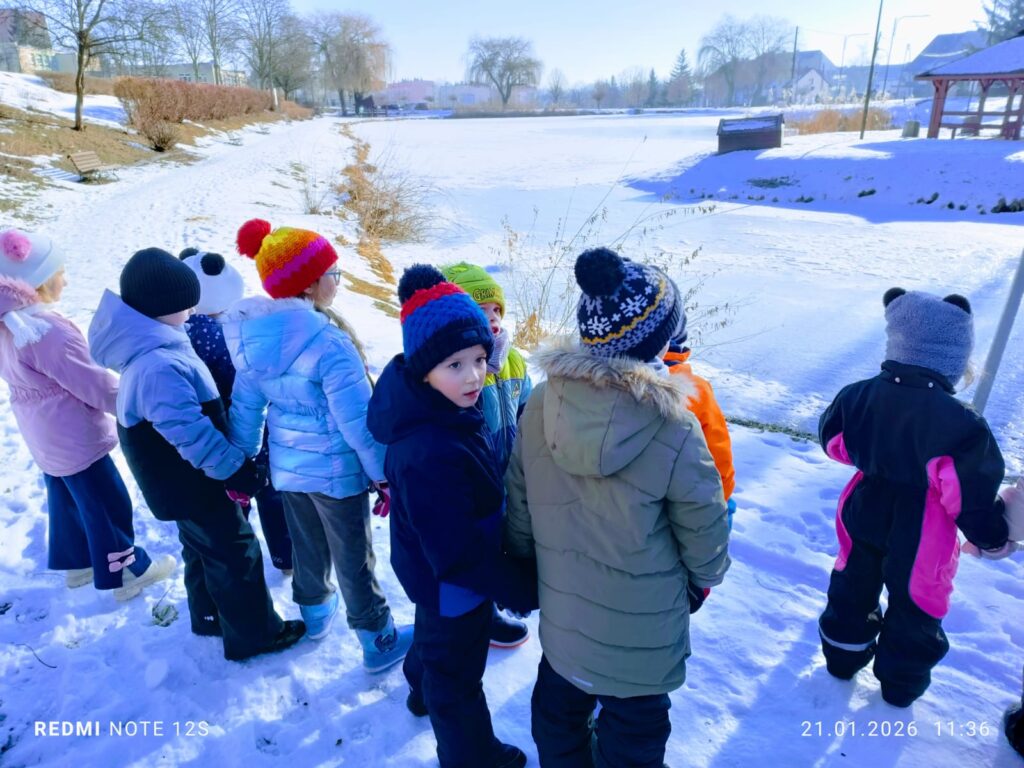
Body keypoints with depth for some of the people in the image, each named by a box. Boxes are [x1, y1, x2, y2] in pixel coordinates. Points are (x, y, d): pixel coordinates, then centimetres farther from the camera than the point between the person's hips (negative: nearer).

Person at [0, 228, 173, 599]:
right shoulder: (48, 329, -31)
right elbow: (93, 383, -25)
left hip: (44, 436, 10)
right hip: (74, 436, -9)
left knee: (66, 499, 25)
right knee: (107, 504, 6)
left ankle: (77, 562, 42)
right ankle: (127, 572, 21)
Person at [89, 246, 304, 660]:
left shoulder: (152, 348, 3)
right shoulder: (158, 365, -32)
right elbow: (191, 432, -32)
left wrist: (232, 462, 18)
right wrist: (235, 469, -22)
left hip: (183, 478, 10)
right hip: (190, 482, -10)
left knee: (203, 547, 25)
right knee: (235, 552, 5)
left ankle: (210, 615, 44)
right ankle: (252, 634, 21)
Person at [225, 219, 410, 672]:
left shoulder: (254, 335, -4)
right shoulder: (328, 342, -27)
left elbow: (244, 407, 3)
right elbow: (357, 421, -25)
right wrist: (385, 473, -14)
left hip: (287, 467, 7)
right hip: (337, 470, -6)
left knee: (307, 546, 26)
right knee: (354, 559, 10)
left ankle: (315, 613, 50)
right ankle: (379, 642, 29)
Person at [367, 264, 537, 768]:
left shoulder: (448, 412, -10)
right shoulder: (430, 455, -40)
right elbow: (460, 553, -33)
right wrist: (523, 588, -22)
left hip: (439, 576, 9)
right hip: (453, 586, -9)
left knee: (436, 642, 36)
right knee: (457, 676, 19)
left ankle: (423, 692, 66)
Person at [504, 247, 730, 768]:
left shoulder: (541, 406, -17)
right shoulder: (674, 430, -28)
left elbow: (519, 507, -5)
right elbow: (704, 534, -13)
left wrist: (524, 564, 14)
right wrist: (703, 580, 10)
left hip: (561, 615, 4)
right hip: (642, 633, -3)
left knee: (558, 717, 30)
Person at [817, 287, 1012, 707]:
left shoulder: (860, 395, -13)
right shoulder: (960, 425, -27)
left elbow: (834, 441, 2)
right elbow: (970, 493, -21)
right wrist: (993, 538, -2)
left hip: (864, 518, 4)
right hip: (920, 540, -4)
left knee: (853, 589, 25)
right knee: (915, 607, 20)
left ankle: (843, 657, 44)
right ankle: (901, 683, 38)